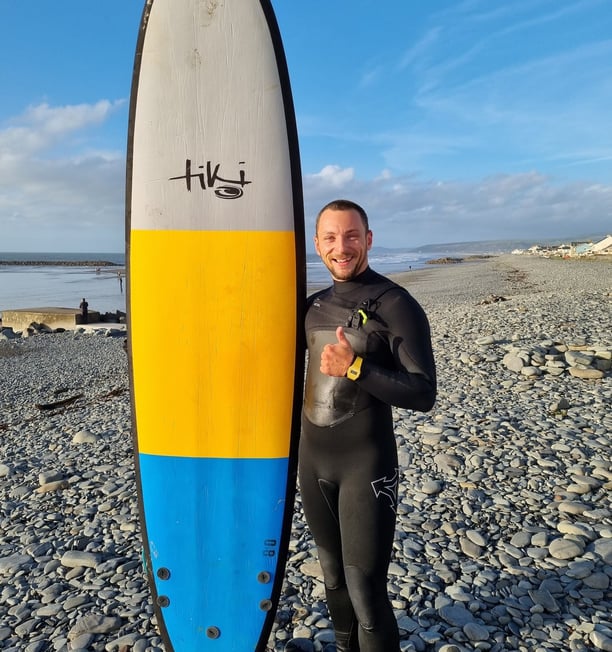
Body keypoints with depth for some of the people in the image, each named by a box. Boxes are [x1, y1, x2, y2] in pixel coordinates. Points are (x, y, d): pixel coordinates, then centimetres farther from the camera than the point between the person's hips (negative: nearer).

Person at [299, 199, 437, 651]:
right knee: (333, 575, 20)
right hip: (312, 459, 6)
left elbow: (424, 395, -17)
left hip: (366, 465, -6)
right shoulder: (314, 304, 5)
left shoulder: (397, 306, -13)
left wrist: (355, 367, -27)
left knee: (365, 588, -1)